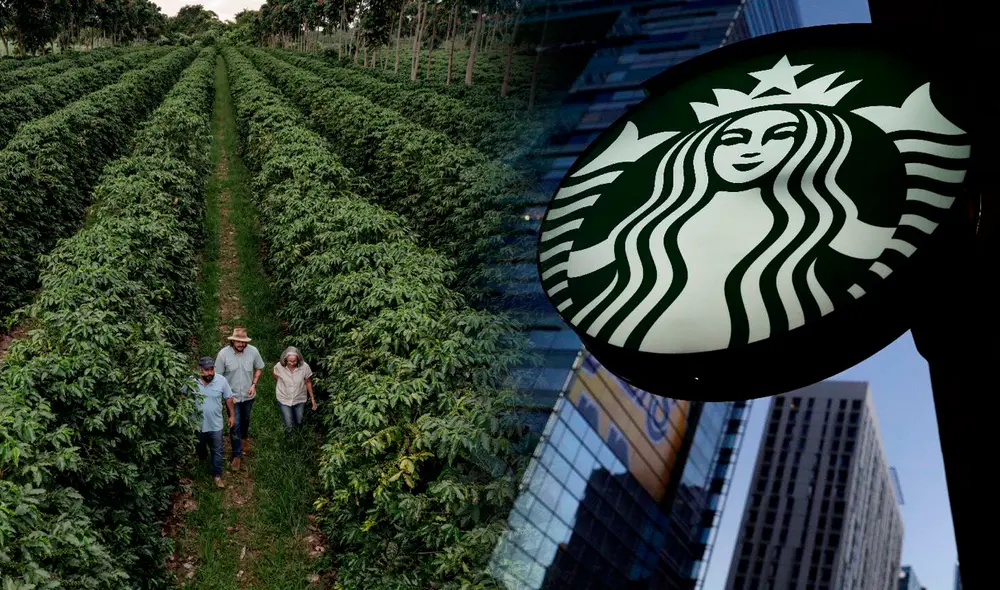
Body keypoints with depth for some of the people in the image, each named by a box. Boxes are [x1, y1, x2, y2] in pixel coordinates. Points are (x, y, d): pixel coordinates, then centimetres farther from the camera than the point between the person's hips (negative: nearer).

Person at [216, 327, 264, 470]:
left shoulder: (253, 351, -17)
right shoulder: (223, 354, -23)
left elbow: (259, 368, 1)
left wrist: (254, 384, -10)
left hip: (248, 395, 3)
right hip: (232, 396, -3)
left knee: (245, 419, 27)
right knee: (235, 425, 3)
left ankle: (244, 437, 57)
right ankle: (237, 454, 20)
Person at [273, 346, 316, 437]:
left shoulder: (304, 367, -24)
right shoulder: (279, 366, -25)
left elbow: (308, 382, -8)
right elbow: (273, 372, 1)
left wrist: (312, 398, -2)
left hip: (299, 399, 1)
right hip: (284, 399, -1)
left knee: (298, 422, 19)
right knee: (289, 425, 2)